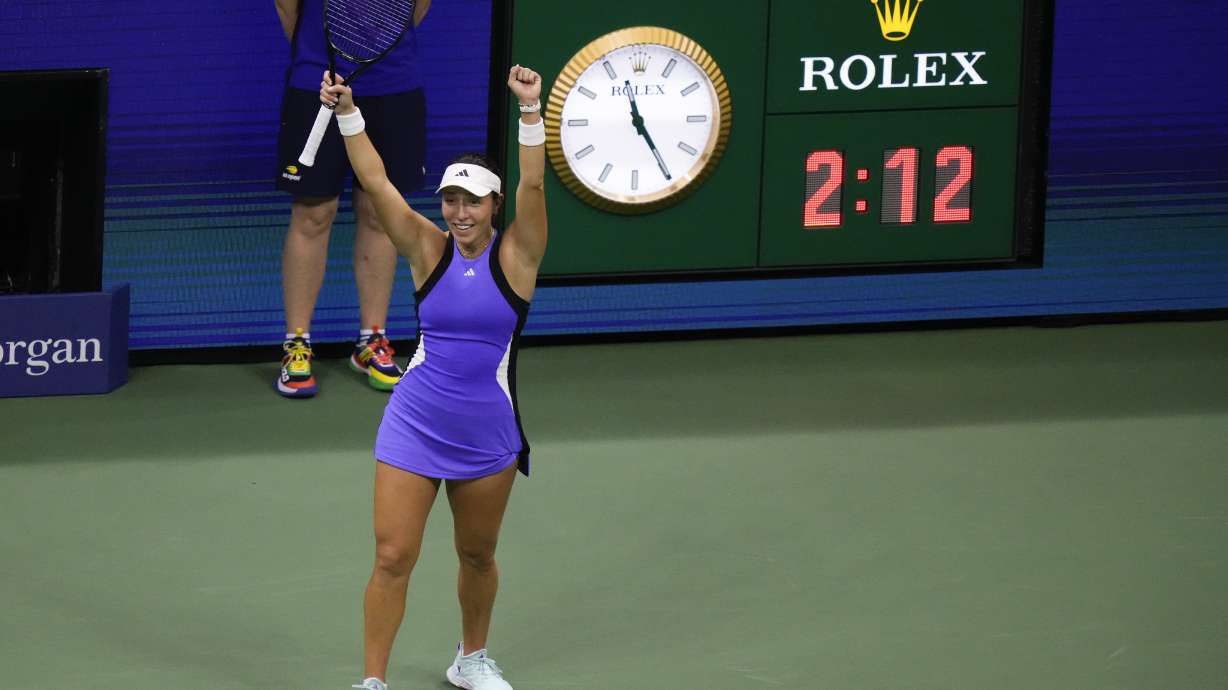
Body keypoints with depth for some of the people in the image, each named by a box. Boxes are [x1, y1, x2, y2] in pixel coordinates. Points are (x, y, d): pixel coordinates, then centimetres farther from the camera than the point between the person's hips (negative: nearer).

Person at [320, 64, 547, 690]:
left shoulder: (515, 255, -6)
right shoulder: (428, 250, -4)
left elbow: (533, 185, -20)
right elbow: (376, 182, -11)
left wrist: (530, 111, -32)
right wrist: (347, 115, -22)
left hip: (487, 434, 1)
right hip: (414, 426, 0)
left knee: (477, 555, 16)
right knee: (392, 557, -5)